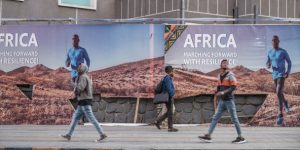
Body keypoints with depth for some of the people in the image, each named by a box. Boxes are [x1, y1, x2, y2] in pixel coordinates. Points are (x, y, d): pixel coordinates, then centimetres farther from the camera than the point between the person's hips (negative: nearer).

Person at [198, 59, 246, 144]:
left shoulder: (230, 75, -8)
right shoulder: (220, 76, 13)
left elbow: (233, 87, -16)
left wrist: (224, 92, -26)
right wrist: (217, 93, 9)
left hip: (229, 100, -6)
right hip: (222, 101, 7)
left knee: (234, 119, 0)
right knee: (215, 118, 2)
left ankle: (240, 138, 9)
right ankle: (208, 136, 2)